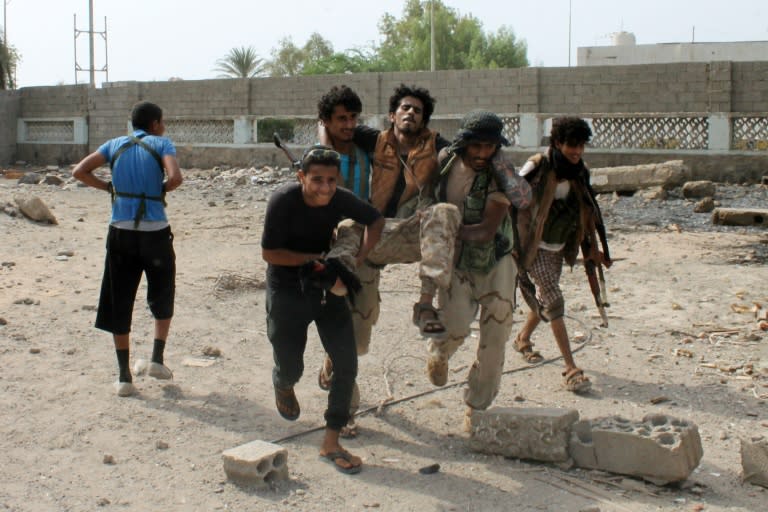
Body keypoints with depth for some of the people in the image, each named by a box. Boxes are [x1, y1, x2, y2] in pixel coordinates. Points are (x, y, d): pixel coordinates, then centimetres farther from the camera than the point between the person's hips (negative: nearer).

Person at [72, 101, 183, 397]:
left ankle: (124, 377, 8)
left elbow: (79, 172, 1)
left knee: (119, 304, 7)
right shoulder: (161, 144, 0)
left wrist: (108, 187, 9)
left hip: (121, 234, 3)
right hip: (155, 233, -2)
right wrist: (162, 190, 1)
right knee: (162, 297, 19)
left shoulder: (115, 145, 9)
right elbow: (175, 177, -18)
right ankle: (157, 359, 10)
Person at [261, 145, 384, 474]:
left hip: (326, 287, 3)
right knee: (291, 368, 7)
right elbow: (269, 252, -20)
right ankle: (283, 385, 48)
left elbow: (375, 220, 4)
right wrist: (315, 258, -24)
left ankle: (331, 442, 6)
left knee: (346, 363, -6)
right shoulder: (283, 201, -24)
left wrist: (359, 257, -11)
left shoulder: (341, 200, -14)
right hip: (287, 291, -3)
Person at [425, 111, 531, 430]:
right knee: (455, 326, -19)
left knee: (495, 335, -1)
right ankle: (438, 353, 19)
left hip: (496, 261, -1)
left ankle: (477, 406, 18)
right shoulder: (445, 161, -8)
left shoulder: (500, 176, -18)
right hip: (455, 259, 1)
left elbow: (485, 232, -23)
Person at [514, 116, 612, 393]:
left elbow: (587, 211, 12)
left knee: (544, 299, 18)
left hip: (558, 247, 7)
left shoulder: (579, 173, 1)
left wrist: (593, 248, 14)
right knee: (553, 300, -13)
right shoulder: (537, 167, -18)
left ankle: (523, 339, 45)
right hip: (533, 246, -7)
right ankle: (571, 368, -14)